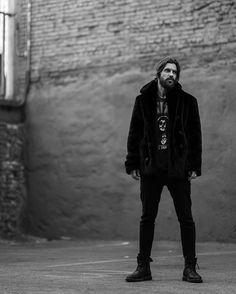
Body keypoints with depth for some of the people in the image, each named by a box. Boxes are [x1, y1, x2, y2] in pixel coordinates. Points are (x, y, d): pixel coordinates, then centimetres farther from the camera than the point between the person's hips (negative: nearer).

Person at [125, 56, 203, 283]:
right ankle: (143, 267, 11)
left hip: (178, 168, -1)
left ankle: (190, 268, 8)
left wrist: (195, 166, -4)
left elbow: (195, 135, 3)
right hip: (150, 168, 1)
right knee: (147, 218, 4)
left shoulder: (187, 101, 2)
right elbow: (134, 134, 6)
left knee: (186, 219, 1)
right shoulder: (143, 100, 5)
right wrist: (132, 164, 0)